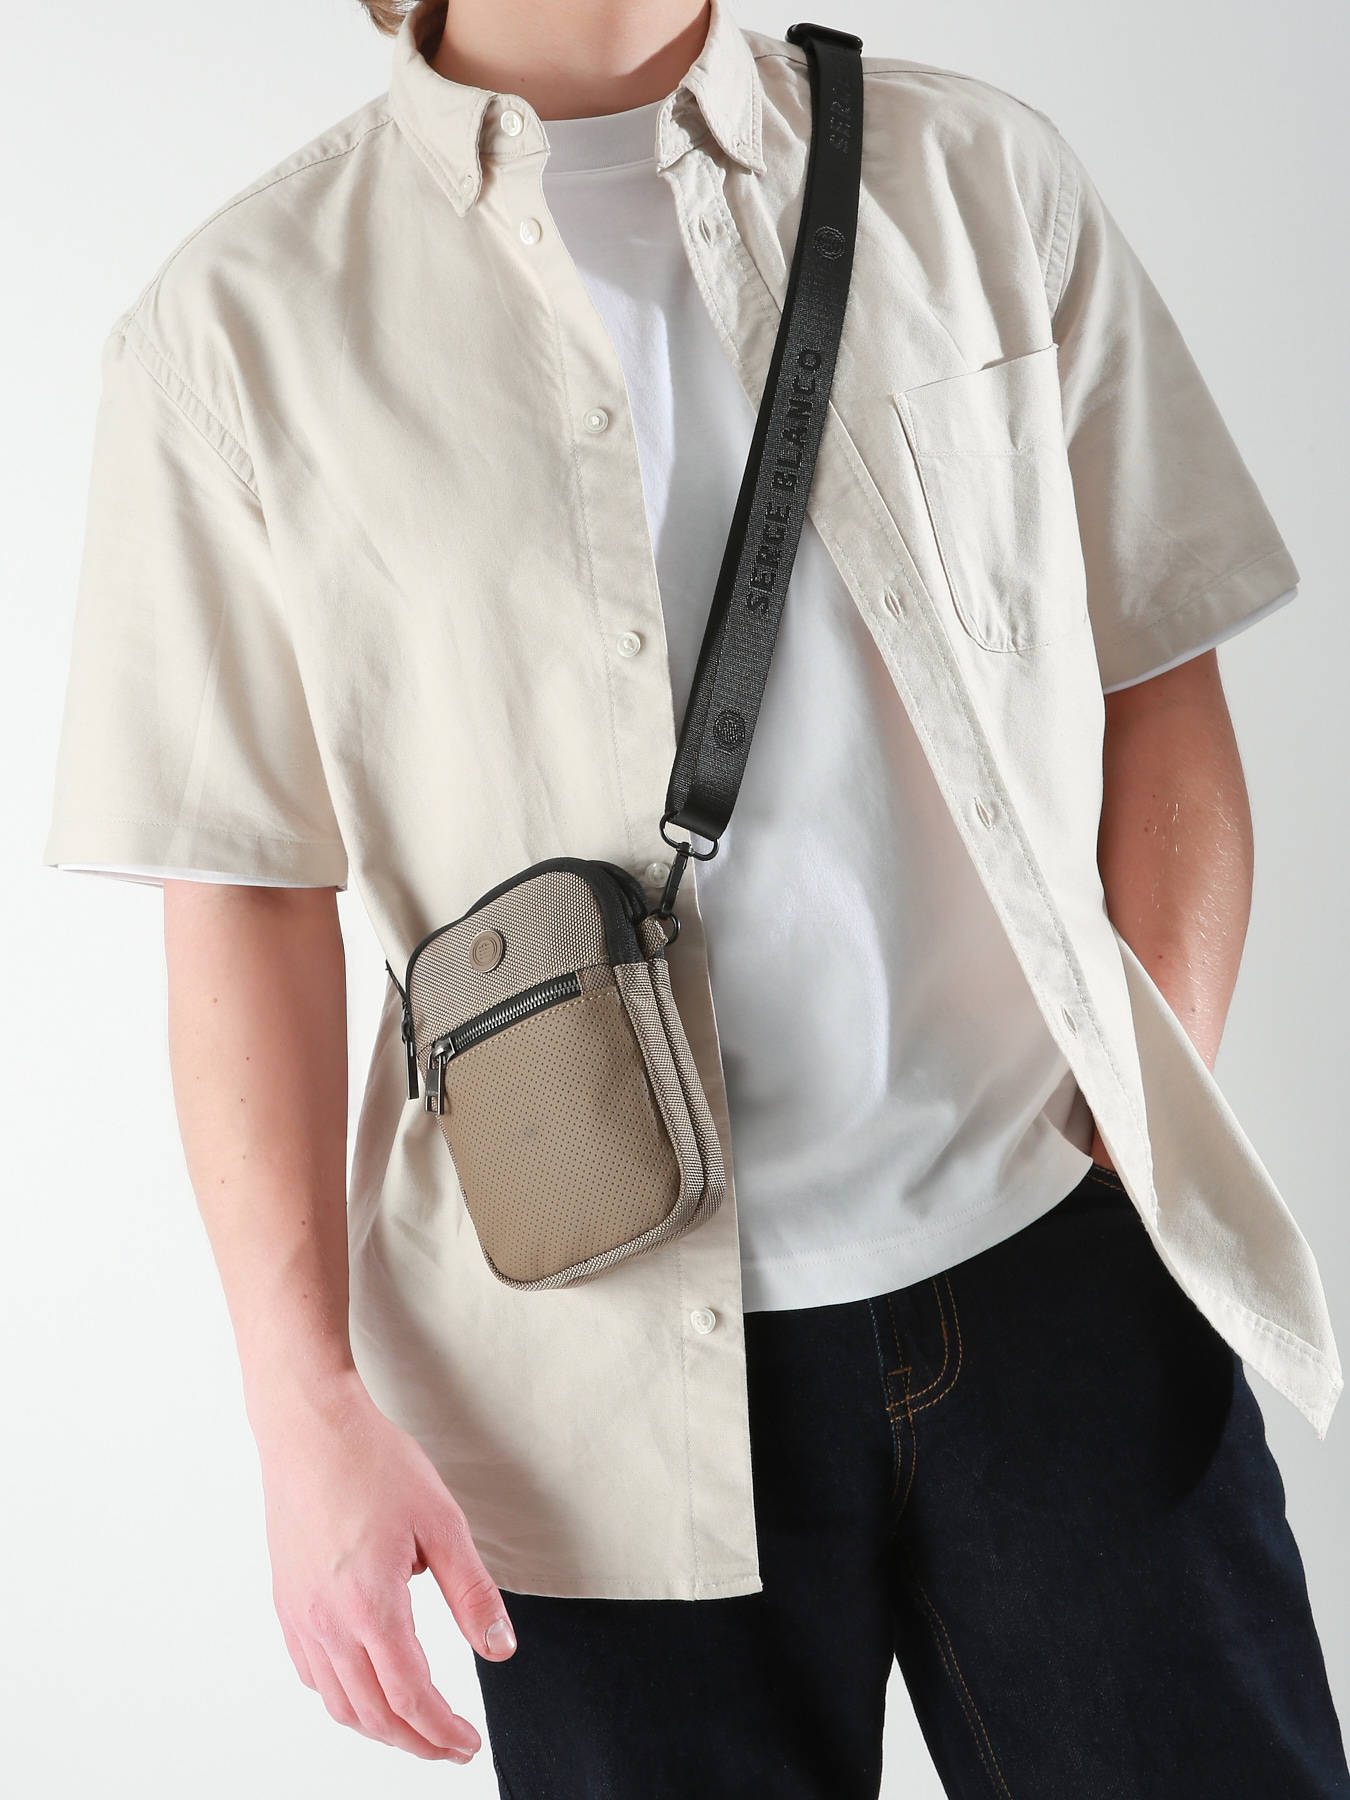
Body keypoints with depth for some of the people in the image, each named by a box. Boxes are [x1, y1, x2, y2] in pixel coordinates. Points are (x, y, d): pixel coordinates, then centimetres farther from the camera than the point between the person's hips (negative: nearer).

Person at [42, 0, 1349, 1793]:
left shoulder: (986, 177, 6)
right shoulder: (237, 324, -1)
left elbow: (1161, 686, 8)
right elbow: (243, 897, -3)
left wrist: (1159, 1131, -1)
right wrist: (307, 1400, -6)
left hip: (1056, 1259, 2)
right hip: (616, 1365, -2)